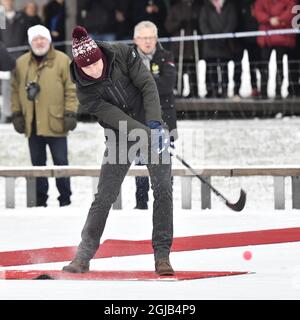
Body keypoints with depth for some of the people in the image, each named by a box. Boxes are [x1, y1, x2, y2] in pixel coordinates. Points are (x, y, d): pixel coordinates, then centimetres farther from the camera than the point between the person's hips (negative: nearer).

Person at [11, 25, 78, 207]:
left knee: (60, 161, 1)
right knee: (37, 162, 10)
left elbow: (71, 89, -4)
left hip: (55, 122, -4)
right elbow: (16, 89, 13)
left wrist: (70, 113, -10)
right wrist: (17, 113, 6)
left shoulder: (62, 60, -3)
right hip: (32, 123, 4)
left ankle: (65, 198, 9)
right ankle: (40, 199, 17)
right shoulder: (21, 63, 9)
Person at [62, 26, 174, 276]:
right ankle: (83, 257, 5)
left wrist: (155, 123, -29)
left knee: (163, 189, -10)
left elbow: (148, 85, -16)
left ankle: (162, 256, -5)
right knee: (104, 195, -4)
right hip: (120, 135, 0)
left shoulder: (122, 54, -15)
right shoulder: (85, 91, -15)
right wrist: (146, 134, -35)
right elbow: (113, 116, -23)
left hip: (152, 126, 0)